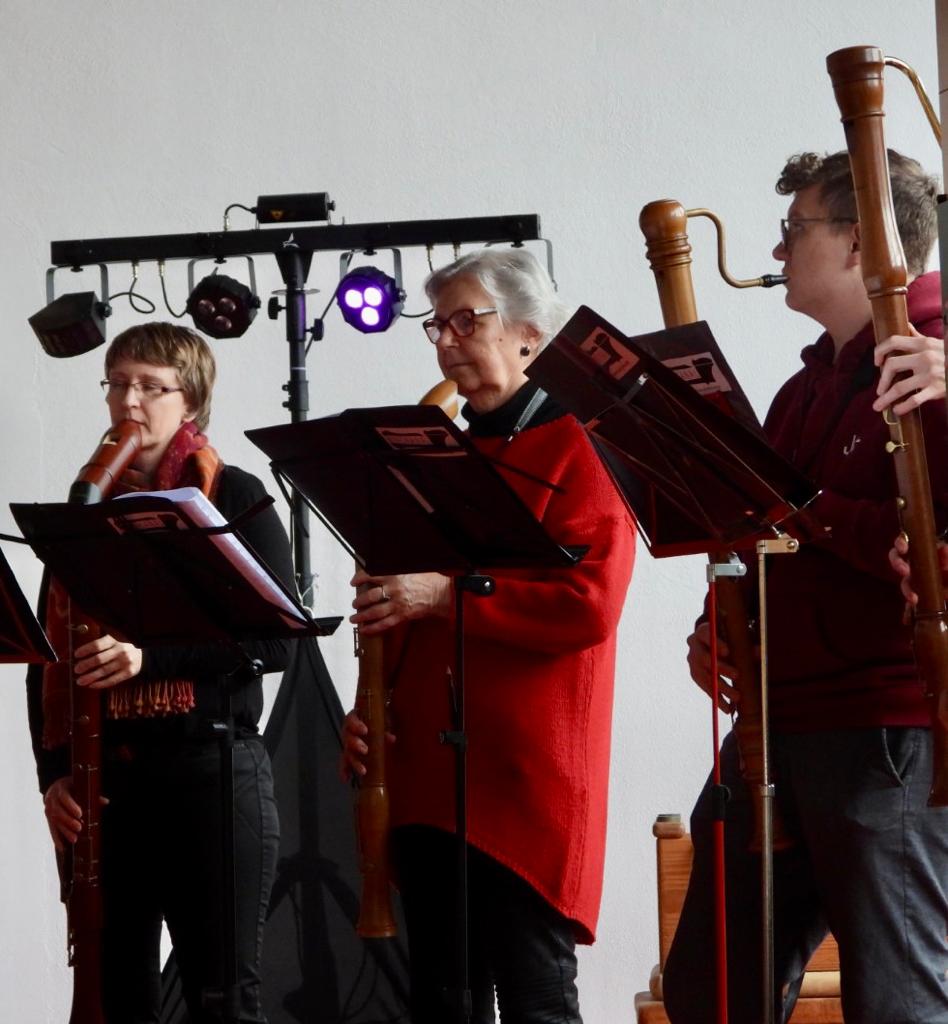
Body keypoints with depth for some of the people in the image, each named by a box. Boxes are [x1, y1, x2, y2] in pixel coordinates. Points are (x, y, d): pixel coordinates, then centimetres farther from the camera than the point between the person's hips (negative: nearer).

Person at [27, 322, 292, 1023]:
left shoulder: (234, 497, 0)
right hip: (103, 780, 4)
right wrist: (54, 772, 0)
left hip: (211, 773, -4)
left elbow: (277, 640, -9)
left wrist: (152, 655, -19)